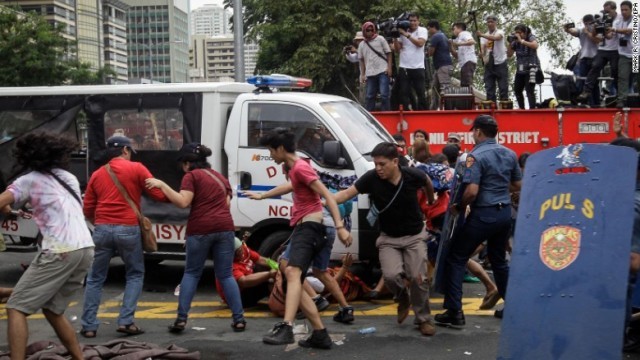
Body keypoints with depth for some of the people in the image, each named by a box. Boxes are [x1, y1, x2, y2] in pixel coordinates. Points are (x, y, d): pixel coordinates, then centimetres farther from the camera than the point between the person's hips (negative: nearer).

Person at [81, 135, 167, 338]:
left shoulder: (97, 174, 14)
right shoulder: (136, 169, 2)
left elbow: (88, 210, 14)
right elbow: (159, 194, 1)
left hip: (102, 230, 3)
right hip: (128, 230, -3)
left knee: (95, 278, 12)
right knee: (135, 274, 14)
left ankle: (89, 326, 11)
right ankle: (126, 321, 4)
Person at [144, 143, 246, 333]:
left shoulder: (191, 176, 0)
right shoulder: (220, 177, 21)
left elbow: (183, 202, -12)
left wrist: (161, 185, -9)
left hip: (200, 229, -4)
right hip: (224, 227, 5)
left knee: (191, 273, 9)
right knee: (226, 275, 9)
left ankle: (181, 318, 3)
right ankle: (239, 318, 3)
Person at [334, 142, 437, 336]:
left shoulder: (413, 175, -18)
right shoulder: (371, 178, -20)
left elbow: (428, 183, 5)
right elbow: (347, 193, -23)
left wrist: (431, 201, 23)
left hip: (414, 236, 0)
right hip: (388, 238, 0)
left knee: (418, 278, -6)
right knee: (391, 275, -20)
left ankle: (424, 319, 17)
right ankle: (403, 299, 16)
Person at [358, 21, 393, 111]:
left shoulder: (380, 39, 4)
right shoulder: (362, 45, 13)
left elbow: (388, 53, 3)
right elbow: (362, 60, 18)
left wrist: (389, 67, -7)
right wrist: (362, 74, 11)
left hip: (383, 71, -3)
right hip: (370, 74, 4)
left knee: (384, 95, -8)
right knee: (370, 96, 8)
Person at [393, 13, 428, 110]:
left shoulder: (422, 30, 4)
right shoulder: (402, 31, 9)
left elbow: (420, 43, -15)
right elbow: (397, 50, 8)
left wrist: (407, 35, -15)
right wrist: (395, 37, -4)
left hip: (418, 67, -2)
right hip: (404, 67, 2)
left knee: (421, 93, -1)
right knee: (404, 93, 0)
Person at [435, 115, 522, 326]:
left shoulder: (476, 156, -14)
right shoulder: (509, 154, 7)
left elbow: (472, 191, -22)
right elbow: (517, 185, 16)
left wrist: (458, 207, -7)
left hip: (483, 215, -7)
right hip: (504, 213, 7)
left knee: (455, 259, 3)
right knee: (499, 260, 22)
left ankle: (454, 311, 0)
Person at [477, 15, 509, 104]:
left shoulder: (499, 32, -2)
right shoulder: (484, 36, 12)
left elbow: (495, 38, -26)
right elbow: (482, 48, -1)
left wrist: (482, 35, -39)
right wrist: (482, 54, -24)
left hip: (500, 63, -4)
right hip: (489, 65, 4)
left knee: (503, 87, -4)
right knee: (489, 88, 2)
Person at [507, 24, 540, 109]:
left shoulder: (531, 37, -5)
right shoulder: (515, 42, 7)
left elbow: (535, 46, -27)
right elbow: (509, 55, 8)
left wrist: (521, 41, -23)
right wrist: (510, 43, -5)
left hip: (531, 69, -6)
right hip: (520, 69, 6)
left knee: (530, 91, -14)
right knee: (517, 90, 11)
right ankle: (521, 109, 25)